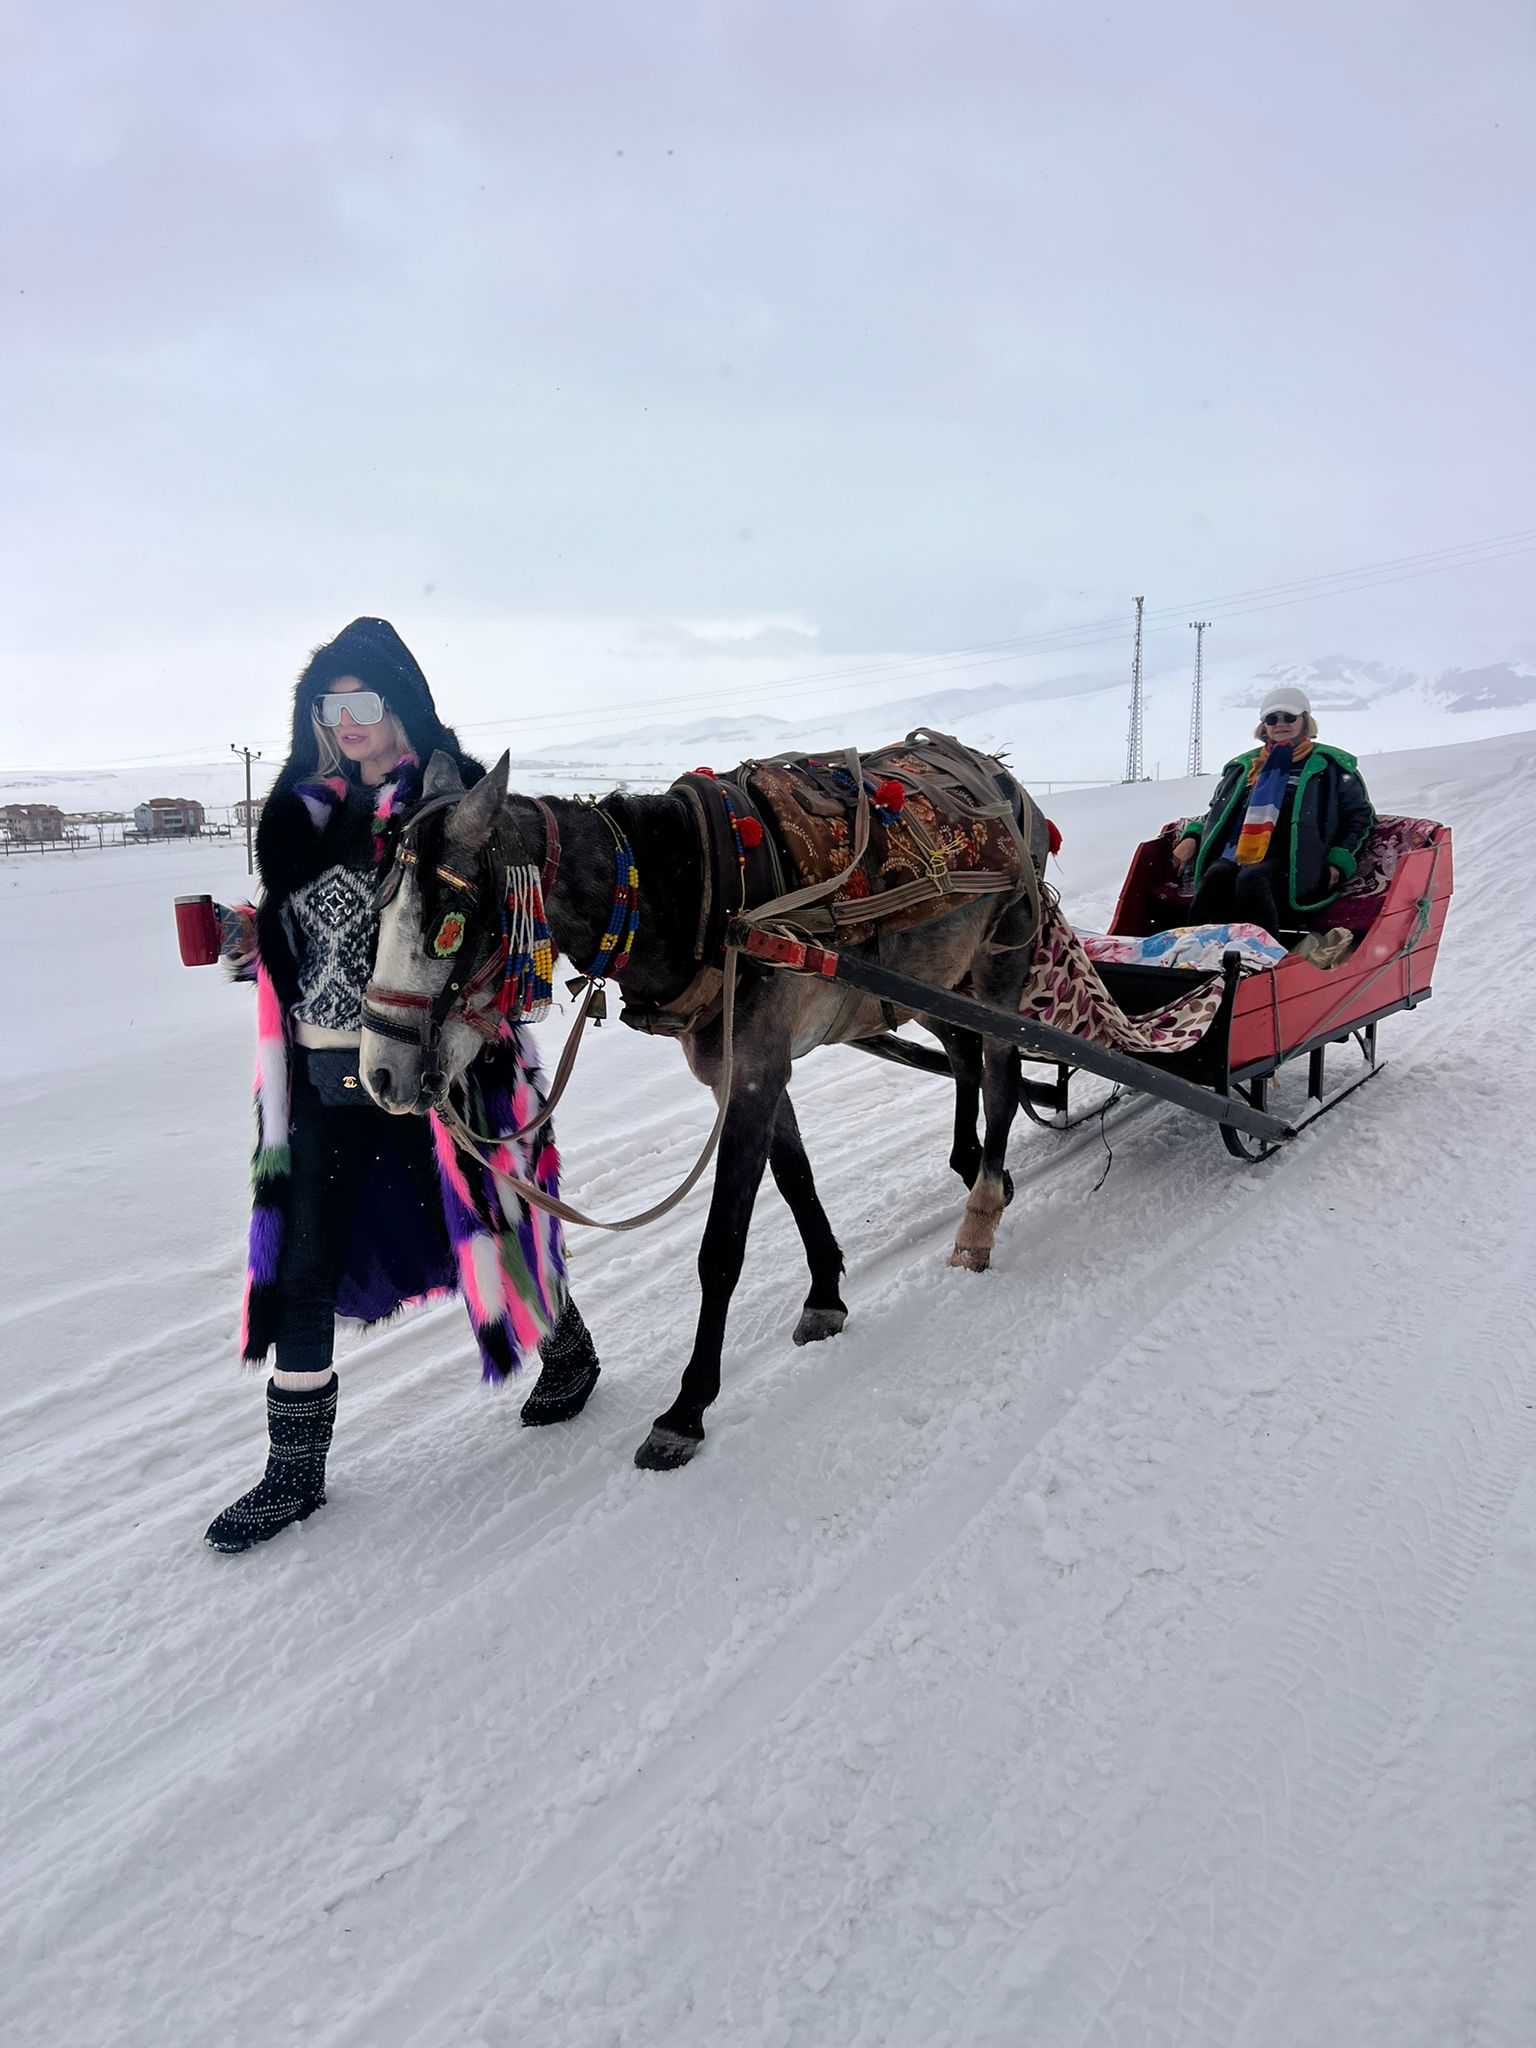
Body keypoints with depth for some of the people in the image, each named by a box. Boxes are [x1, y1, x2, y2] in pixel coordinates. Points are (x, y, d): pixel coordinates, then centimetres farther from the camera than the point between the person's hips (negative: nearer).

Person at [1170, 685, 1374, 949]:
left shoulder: (1329, 765, 18)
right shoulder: (1244, 766, 29)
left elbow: (1360, 816, 17)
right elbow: (1217, 812, 34)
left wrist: (1340, 862, 0)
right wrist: (1192, 838, 12)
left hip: (1294, 861, -3)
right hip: (1239, 854, 3)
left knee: (1251, 878, -38)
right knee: (1217, 875, -33)